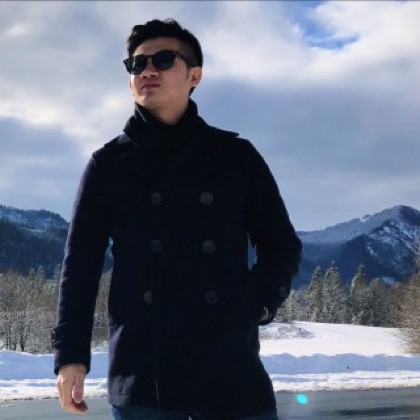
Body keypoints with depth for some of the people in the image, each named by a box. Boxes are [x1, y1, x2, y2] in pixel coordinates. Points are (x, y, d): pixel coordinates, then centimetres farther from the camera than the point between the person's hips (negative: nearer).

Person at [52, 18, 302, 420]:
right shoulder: (108, 163, 11)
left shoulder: (236, 156, 11)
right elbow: (80, 262, 9)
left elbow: (281, 246, 15)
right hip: (141, 377, 0)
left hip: (231, 369, 0)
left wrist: (255, 307, -3)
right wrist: (70, 354, 0)